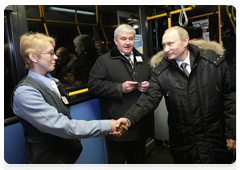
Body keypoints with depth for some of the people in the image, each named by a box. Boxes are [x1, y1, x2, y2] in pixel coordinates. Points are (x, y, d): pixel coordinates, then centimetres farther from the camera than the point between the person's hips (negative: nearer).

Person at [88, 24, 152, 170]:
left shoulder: (144, 60, 10)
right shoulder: (104, 60, -5)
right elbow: (93, 84, -13)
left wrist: (148, 86, -6)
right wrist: (120, 88, -21)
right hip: (118, 122, -4)